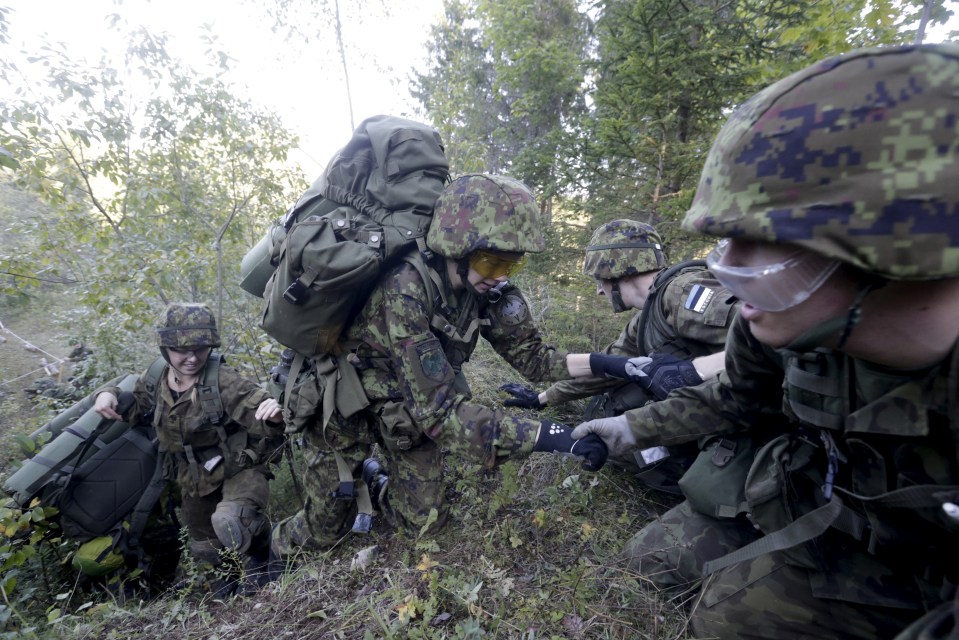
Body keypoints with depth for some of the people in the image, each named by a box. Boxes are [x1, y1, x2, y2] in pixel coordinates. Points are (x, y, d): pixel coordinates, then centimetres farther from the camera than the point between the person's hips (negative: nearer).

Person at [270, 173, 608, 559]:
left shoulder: (491, 291, -19)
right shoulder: (405, 288, -37)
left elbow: (530, 354, -9)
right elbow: (438, 408, -40)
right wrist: (548, 437, -44)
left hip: (412, 407, 5)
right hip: (348, 407, -4)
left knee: (426, 520, 11)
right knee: (325, 530, 12)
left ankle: (372, 480, 40)